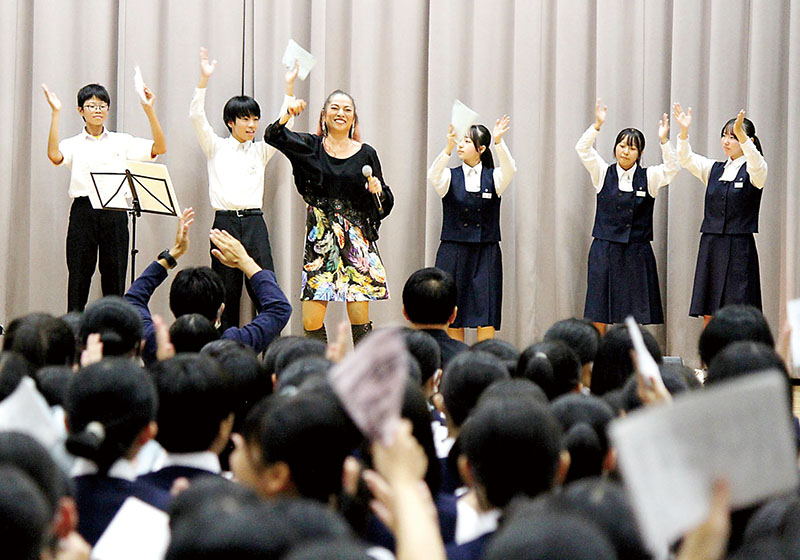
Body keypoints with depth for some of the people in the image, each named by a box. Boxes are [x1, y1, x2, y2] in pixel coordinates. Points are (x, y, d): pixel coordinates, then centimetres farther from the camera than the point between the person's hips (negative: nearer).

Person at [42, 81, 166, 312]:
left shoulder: (122, 141, 10)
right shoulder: (74, 144, 6)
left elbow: (159, 148, 1)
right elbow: (54, 155, -16)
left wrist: (150, 111, -9)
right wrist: (55, 114, -17)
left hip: (114, 212, 1)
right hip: (83, 211, -1)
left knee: (114, 275, 4)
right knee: (79, 274, 1)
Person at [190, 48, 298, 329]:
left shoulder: (261, 151, 14)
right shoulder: (216, 147, 8)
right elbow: (197, 118, -2)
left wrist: (289, 87, 0)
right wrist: (204, 79, -11)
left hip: (254, 223, 1)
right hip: (224, 221, -1)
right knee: (226, 292, 1)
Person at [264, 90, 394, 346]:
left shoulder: (366, 154, 8)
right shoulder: (311, 147, 8)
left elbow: (385, 203, 14)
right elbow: (273, 136, -5)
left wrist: (377, 191, -8)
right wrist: (287, 115, -22)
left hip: (356, 238, 0)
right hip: (320, 239, 0)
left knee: (359, 319, -4)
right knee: (311, 322, -6)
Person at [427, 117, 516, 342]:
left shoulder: (493, 177, 5)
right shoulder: (450, 176, 4)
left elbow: (510, 170, -17)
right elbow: (433, 177, -18)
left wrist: (499, 142, -33)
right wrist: (448, 149, -34)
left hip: (486, 253, 0)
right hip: (453, 252, 0)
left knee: (486, 317, -6)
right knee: (453, 318, 1)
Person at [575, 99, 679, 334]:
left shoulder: (648, 177, 5)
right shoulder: (603, 173, 5)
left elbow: (672, 168, -10)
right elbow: (582, 149, -6)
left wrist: (664, 140, -23)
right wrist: (597, 125, -19)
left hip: (636, 253, 0)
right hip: (604, 251, 0)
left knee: (633, 317, 2)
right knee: (598, 315, -1)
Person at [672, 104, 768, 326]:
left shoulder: (754, 171, 0)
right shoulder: (714, 169, 14)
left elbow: (755, 162, -24)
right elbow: (687, 159, 0)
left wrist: (740, 133, -41)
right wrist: (684, 131, -19)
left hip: (739, 249, -5)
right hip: (711, 247, 5)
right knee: (709, 316, 3)